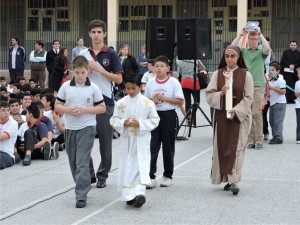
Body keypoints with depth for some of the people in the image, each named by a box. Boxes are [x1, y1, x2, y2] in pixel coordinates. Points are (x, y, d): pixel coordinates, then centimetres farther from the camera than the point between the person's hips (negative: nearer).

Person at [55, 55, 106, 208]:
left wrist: (85, 109, -14)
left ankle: (81, 196, -13)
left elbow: (102, 108, 1)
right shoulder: (66, 87, 3)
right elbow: (57, 105, 7)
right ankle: (82, 187, 33)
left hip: (87, 128, -4)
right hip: (70, 128, 4)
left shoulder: (93, 88, -3)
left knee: (82, 163, -12)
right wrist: (69, 110, -13)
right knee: (73, 162, 13)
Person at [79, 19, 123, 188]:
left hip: (105, 101, -3)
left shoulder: (111, 54, -1)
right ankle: (88, 173, 15)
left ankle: (103, 176, 14)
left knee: (105, 141, 3)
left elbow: (118, 79, -5)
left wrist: (99, 69, -13)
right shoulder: (83, 54, 9)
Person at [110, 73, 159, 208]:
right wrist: (123, 123, -14)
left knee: (141, 166, -11)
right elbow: (114, 120, 6)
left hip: (141, 140, -3)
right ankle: (129, 195, 13)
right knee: (126, 168, 5)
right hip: (126, 140, 3)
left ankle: (139, 193, -18)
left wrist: (140, 123, -16)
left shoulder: (147, 103, -5)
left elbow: (155, 120, -3)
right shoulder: (121, 103, 2)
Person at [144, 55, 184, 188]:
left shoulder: (173, 82, -4)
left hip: (169, 116, -2)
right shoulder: (150, 83, 6)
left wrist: (164, 98, -15)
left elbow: (180, 101, -7)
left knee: (168, 147, 8)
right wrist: (152, 100, -9)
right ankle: (151, 177, -4)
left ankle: (168, 176, 19)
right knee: (152, 147, -4)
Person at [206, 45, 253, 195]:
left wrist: (236, 111, -15)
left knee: (236, 147, -10)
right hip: (221, 116, 3)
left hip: (239, 116, -3)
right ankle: (228, 179, 14)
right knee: (222, 147, 3)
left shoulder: (245, 75, 0)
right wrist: (221, 93, -17)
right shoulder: (218, 74, 6)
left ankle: (233, 180, -15)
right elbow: (209, 94, 2)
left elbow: (248, 98, -3)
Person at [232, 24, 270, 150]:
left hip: (258, 85, -3)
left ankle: (259, 139, -1)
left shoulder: (261, 52, 6)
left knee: (257, 112, -9)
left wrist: (260, 33, -10)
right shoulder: (243, 51, 12)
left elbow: (267, 48, -16)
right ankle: (251, 139, 9)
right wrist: (241, 34, -5)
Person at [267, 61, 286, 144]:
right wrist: (267, 92, 7)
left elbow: (283, 91, -21)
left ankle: (278, 138, -8)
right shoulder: (270, 81, 15)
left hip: (279, 103, -10)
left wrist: (272, 88, -22)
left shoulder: (280, 80, -12)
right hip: (272, 103, 10)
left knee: (277, 121, -10)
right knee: (271, 121, 12)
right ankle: (275, 136, 21)